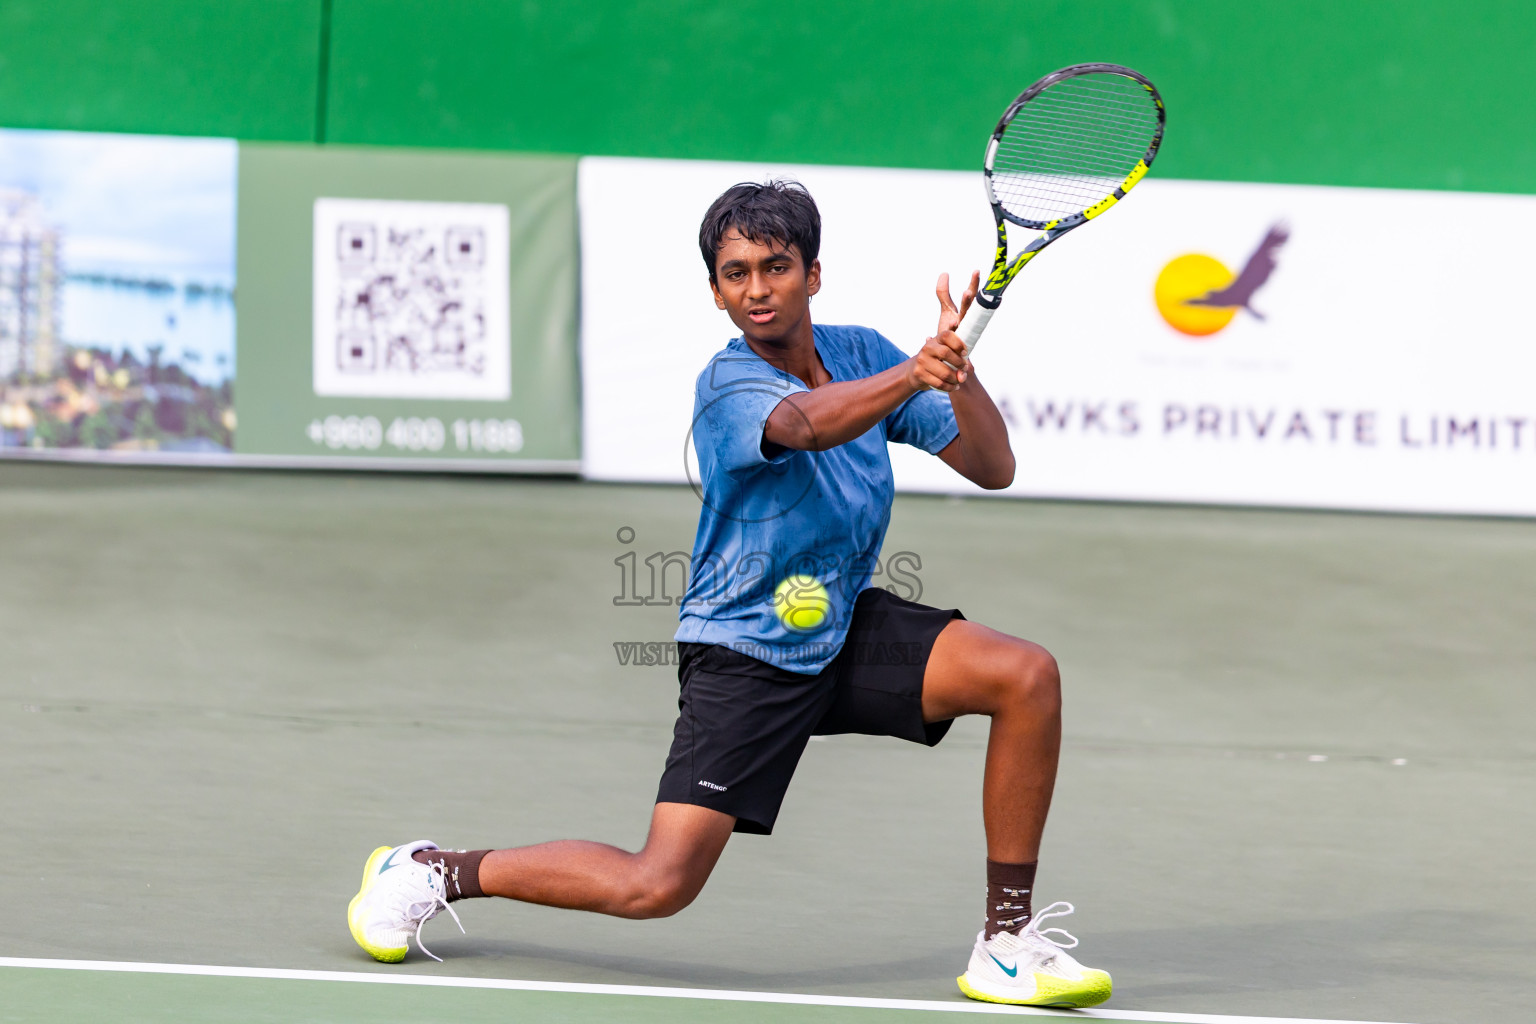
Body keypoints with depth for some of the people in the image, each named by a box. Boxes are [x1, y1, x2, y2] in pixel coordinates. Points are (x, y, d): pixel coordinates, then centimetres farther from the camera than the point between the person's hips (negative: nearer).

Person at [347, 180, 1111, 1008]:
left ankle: (1007, 942, -8)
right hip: (744, 652, -6)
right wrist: (914, 374, -62)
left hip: (848, 629, 6)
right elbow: (806, 423, -43)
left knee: (1028, 675, -16)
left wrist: (959, 374, -26)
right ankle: (436, 872, 7)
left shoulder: (860, 354, 0)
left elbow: (992, 468, -5)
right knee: (655, 887, -15)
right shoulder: (727, 386, -19)